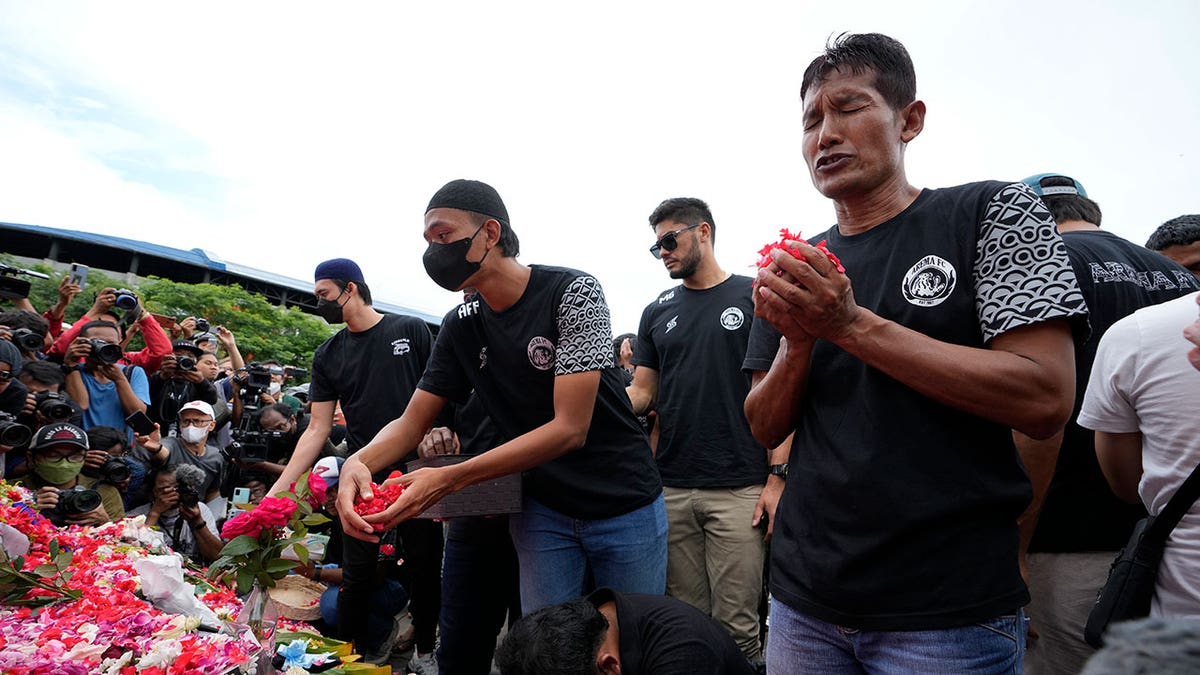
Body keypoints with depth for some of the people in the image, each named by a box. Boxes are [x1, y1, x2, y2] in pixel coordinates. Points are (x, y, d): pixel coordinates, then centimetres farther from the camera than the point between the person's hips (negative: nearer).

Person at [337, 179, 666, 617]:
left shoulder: (572, 292, -19)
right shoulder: (460, 327, -1)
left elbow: (570, 428, -25)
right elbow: (411, 422, 2)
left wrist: (449, 478, -29)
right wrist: (358, 462, -22)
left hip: (625, 505, -3)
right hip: (542, 511, 4)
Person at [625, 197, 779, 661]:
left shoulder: (753, 297, 1)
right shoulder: (656, 312, 13)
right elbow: (642, 393, 12)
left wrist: (778, 476, -10)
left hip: (739, 489, -4)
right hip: (672, 488, 4)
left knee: (737, 626, 1)